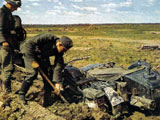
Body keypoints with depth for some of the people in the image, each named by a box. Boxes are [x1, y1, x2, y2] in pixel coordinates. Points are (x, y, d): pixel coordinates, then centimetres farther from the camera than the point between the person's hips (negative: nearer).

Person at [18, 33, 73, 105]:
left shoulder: (59, 51, -15)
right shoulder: (47, 38, -36)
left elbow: (58, 66, -11)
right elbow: (28, 44, -34)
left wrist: (57, 82, -17)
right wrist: (32, 61, -33)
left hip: (42, 56, 6)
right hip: (29, 53, -6)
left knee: (48, 74, -5)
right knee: (32, 73, -20)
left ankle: (46, 99, 7)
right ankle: (21, 94, 0)